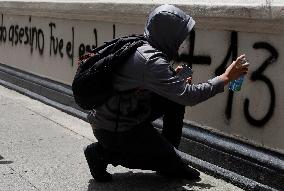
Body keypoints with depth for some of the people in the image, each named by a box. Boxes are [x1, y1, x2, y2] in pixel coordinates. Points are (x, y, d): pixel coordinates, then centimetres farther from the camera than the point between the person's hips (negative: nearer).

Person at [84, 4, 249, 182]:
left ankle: (168, 155, 15)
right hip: (113, 129, -9)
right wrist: (226, 77, -17)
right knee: (169, 161, 1)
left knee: (174, 99, 6)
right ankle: (103, 152, 2)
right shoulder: (151, 61, -27)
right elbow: (189, 96, -28)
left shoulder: (139, 46, 1)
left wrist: (174, 77, 3)